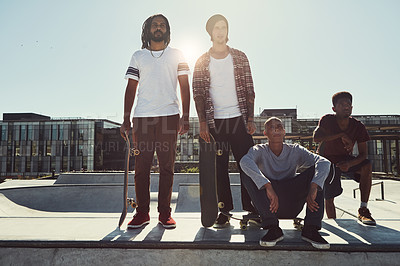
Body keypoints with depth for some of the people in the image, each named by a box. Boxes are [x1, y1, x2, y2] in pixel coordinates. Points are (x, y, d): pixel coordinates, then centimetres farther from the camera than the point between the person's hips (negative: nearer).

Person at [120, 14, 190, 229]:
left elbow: (184, 87, 9)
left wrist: (185, 116, -3)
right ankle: (142, 213, 10)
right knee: (141, 166, -1)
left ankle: (165, 213, 9)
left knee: (167, 166, 0)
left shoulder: (176, 55, 15)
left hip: (169, 115, -1)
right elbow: (131, 88, 12)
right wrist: (126, 120, 3)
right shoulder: (138, 56, 16)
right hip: (142, 117, 1)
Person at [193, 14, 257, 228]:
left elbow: (249, 90, 8)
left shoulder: (240, 57, 11)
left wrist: (250, 119, -1)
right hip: (215, 122, 0)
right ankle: (224, 212, 13)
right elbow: (198, 94, 4)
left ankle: (251, 208, 15)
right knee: (220, 167, 3)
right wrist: (203, 123, -6)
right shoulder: (202, 62, 9)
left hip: (239, 118, 1)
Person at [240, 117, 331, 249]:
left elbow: (324, 162, -16)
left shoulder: (295, 151, 0)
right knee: (249, 178, -25)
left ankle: (310, 229, -21)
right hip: (268, 204, -1)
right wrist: (268, 187, -41)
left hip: (293, 207, 2)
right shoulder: (260, 150, -5)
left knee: (315, 170, -16)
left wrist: (313, 188, -33)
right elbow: (245, 162, -29)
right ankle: (273, 228, -28)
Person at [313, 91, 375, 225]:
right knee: (329, 197, -6)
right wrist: (341, 135, -38)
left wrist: (349, 164, -34)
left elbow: (363, 154, -14)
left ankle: (363, 210, -20)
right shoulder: (327, 120, -19)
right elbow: (316, 137, -37)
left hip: (346, 159, 2)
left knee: (367, 166, -28)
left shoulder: (358, 127, -14)